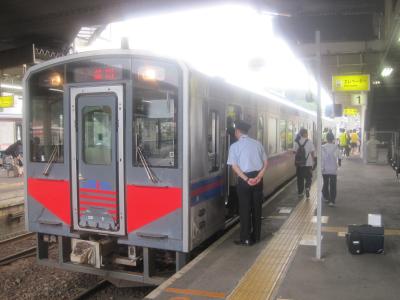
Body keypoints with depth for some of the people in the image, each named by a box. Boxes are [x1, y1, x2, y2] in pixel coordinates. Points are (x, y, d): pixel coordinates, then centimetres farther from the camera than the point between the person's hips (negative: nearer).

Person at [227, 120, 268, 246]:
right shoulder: (257, 143, 9)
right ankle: (256, 236, 22)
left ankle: (246, 239, 8)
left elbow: (234, 166, -13)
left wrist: (246, 179, -16)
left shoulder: (235, 146, -3)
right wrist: (259, 176, -7)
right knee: (256, 207, 13)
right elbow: (266, 163, 4)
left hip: (244, 179, -4)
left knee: (245, 208, 4)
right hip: (257, 177, 4)